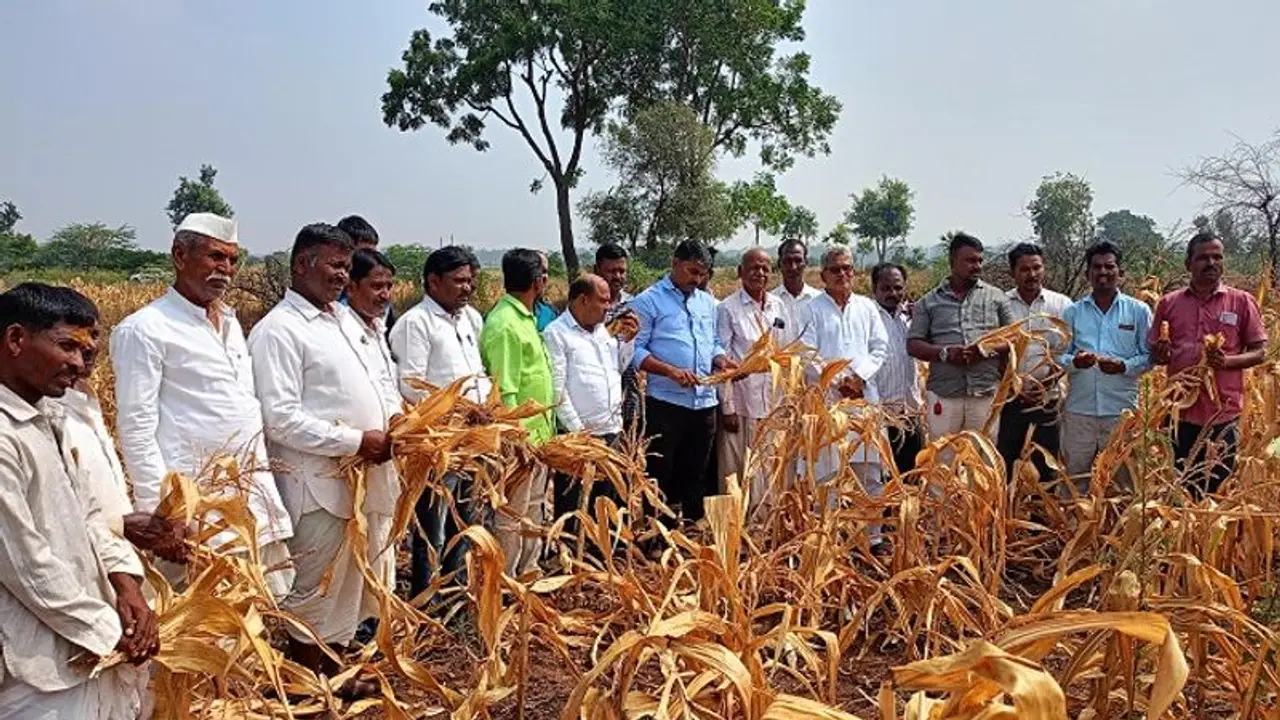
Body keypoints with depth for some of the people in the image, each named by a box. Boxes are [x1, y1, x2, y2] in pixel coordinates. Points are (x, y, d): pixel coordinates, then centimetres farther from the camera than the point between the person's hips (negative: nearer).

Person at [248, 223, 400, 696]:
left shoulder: (346, 319, 13)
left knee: (352, 581, 20)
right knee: (315, 589, 6)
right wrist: (355, 441, -20)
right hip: (322, 484, -8)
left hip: (369, 477, 9)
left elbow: (377, 377, 21)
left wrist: (395, 415, 0)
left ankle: (336, 668, 36)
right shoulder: (277, 330, -13)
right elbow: (282, 419, -20)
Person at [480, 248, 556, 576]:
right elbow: (504, 391, -22)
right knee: (512, 517, 2)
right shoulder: (504, 325, -19)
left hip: (538, 434, 10)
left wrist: (547, 428, 15)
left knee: (534, 511, 20)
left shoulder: (525, 318, 12)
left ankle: (529, 572, 33)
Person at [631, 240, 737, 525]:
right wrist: (671, 371, -20)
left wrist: (722, 360, 0)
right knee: (660, 475, 2)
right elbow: (636, 350, -9)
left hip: (704, 402, 6)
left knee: (695, 476, 14)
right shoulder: (649, 301, -4)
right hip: (665, 403, -6)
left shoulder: (707, 303, 15)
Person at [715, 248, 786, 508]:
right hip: (741, 404, -4)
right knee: (738, 472, 1)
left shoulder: (777, 306, 9)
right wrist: (727, 407, -10)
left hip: (772, 401, 5)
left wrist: (785, 401, 10)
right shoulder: (728, 309, -6)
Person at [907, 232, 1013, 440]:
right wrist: (944, 353, -13)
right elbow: (913, 345, 4)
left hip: (986, 394, 1)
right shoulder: (929, 302, 8)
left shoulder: (996, 297, 11)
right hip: (943, 396, -1)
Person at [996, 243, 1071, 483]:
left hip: (1048, 398, 1)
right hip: (1009, 398, -1)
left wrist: (1055, 374, -15)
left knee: (1046, 466, 8)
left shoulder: (1062, 305, 4)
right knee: (1003, 464, 5)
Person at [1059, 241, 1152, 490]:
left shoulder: (1139, 310, 6)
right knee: (1075, 476, 6)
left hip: (1122, 410, -1)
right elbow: (1059, 357, 6)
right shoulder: (1072, 312, 9)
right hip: (1078, 410, 1)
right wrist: (1074, 362, -15)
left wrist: (1124, 366, -14)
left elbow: (1150, 356, 3)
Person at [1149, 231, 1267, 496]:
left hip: (1224, 413, -1)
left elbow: (1260, 353, 2)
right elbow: (1155, 354, 13)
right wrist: (1162, 355, -10)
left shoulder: (1242, 302, 1)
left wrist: (1227, 361, -17)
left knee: (1218, 490, 8)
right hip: (1180, 412, 1)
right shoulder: (1169, 303, 6)